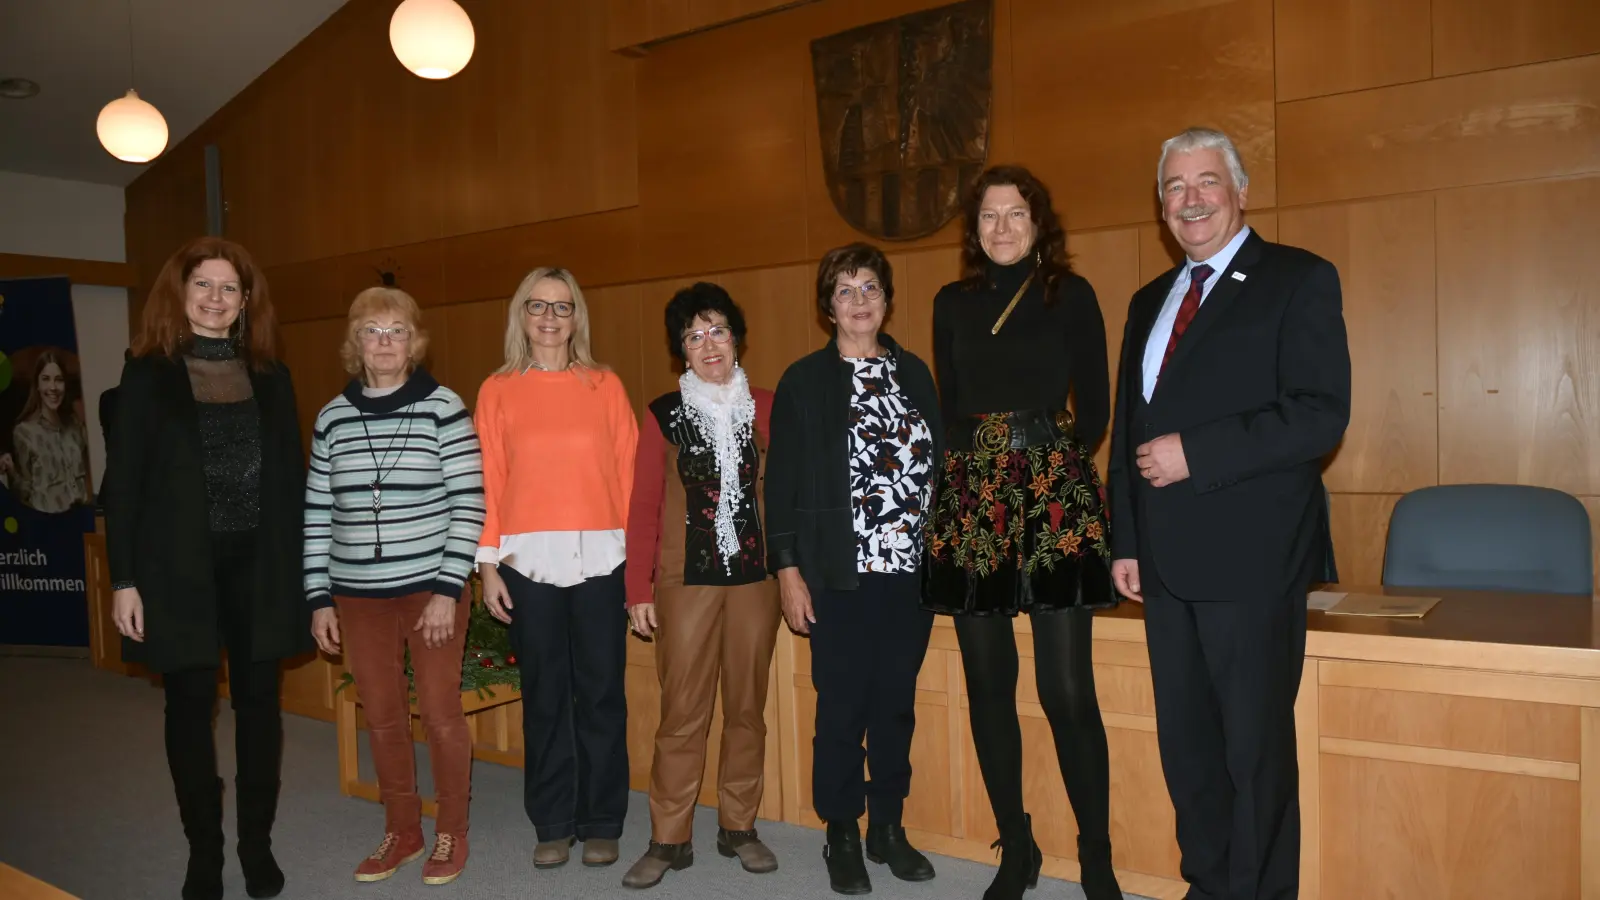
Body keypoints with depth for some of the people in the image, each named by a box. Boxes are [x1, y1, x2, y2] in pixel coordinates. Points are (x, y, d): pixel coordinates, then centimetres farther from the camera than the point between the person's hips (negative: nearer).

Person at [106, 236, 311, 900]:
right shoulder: (149, 374, 2)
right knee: (190, 706, 6)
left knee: (259, 703, 6)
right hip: (179, 568, -1)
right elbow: (125, 480, -1)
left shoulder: (270, 377, 8)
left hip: (259, 564, 2)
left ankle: (257, 845, 20)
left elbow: (292, 475, 7)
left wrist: (299, 567, 2)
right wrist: (123, 579, -6)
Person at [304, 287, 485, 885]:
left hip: (432, 589, -3)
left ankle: (452, 832, 22)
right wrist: (319, 599, 6)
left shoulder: (443, 407, -6)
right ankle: (402, 831, 29)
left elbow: (468, 503, -8)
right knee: (382, 718, 12)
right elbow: (318, 513, 9)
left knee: (440, 713, 3)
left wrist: (448, 590, -12)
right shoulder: (332, 417, 6)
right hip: (357, 595, 4)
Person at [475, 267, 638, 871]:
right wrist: (488, 563, 0)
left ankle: (601, 823, 18)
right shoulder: (498, 391, 7)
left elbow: (628, 472, 4)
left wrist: (639, 553, -2)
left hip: (599, 558, 0)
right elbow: (489, 482, 5)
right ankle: (553, 825, 20)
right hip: (528, 562, 0)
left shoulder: (604, 385, 7)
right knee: (544, 695, 7)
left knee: (601, 692, 4)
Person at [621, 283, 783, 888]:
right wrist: (638, 590, -2)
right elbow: (643, 507, 1)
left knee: (747, 708, 9)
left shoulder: (765, 409, 6)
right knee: (682, 713, 1)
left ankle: (739, 827, 23)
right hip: (685, 581, -1)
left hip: (756, 577, 2)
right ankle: (669, 840, 14)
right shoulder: (662, 416, 2)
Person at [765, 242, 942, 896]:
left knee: (896, 703, 10)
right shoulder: (804, 381, 0)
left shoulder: (914, 373, 11)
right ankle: (842, 837, 19)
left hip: (911, 570, 3)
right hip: (839, 575, -3)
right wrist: (787, 569, -8)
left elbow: (937, 466, 11)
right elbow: (783, 481, -2)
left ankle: (888, 828, 25)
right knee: (842, 707, 3)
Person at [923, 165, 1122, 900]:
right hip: (971, 499, 3)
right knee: (988, 687, 6)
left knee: (1066, 689, -7)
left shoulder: (1070, 295, 4)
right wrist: (978, 464, 11)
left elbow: (1094, 406, 5)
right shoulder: (952, 303, 13)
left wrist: (1050, 461, 7)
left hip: (1056, 496, -3)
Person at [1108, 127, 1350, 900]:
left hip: (1251, 559, -6)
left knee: (1255, 745, 4)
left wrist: (1194, 453, -17)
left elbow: (1321, 414, -14)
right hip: (1167, 562, 6)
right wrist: (1125, 541, 12)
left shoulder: (1298, 280, -2)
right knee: (1186, 743, 13)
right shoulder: (1148, 301, 17)